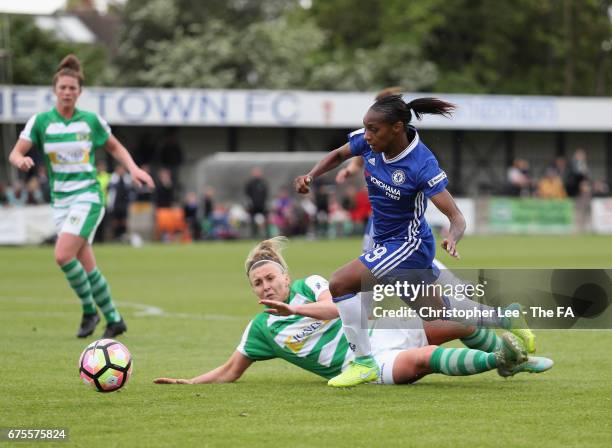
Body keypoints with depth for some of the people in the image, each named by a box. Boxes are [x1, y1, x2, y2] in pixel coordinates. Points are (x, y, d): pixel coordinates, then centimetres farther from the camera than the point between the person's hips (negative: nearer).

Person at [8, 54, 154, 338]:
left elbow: (116, 148, 14)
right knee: (86, 266, 1)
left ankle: (89, 310, -2)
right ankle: (114, 320, 16)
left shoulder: (92, 121, 0)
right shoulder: (40, 121, 1)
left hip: (88, 196, -3)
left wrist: (133, 169, -2)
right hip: (60, 200, 3)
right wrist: (21, 160, -25)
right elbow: (15, 153, -2)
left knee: (63, 256, -21)